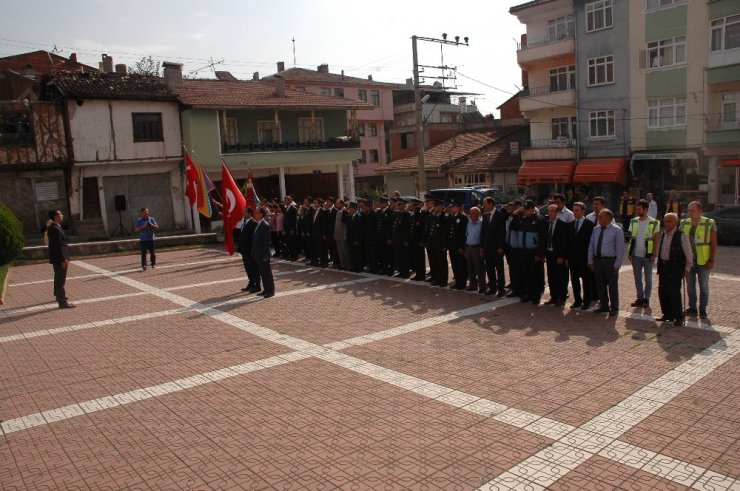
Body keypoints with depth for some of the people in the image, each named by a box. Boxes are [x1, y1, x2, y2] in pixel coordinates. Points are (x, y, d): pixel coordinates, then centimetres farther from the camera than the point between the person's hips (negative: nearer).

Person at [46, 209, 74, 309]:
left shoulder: (53, 227, 12)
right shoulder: (55, 229, -21)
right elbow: (58, 246, -25)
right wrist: (63, 259, -24)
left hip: (57, 258, 11)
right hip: (59, 258, -11)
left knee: (58, 278, 25)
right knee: (61, 279, -9)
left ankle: (58, 295, 43)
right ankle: (62, 302, -8)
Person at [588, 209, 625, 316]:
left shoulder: (616, 230, -8)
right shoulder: (596, 229, 7)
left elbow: (620, 249, -9)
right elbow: (591, 246, 11)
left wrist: (617, 265, -12)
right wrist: (591, 261, 5)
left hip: (610, 261, -5)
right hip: (597, 260, 5)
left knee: (612, 286, 5)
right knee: (600, 285, 13)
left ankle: (614, 308, 17)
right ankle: (604, 306, 27)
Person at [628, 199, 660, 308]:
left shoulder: (653, 223, -7)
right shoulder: (633, 221, 5)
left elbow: (656, 240, -5)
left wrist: (653, 254, -11)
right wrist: (629, 252, 5)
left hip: (647, 255, -4)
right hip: (636, 255, 4)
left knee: (648, 279, 7)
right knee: (637, 278, 10)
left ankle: (646, 299, 15)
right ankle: (640, 298, 20)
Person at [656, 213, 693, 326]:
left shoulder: (681, 236, -10)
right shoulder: (663, 234, 10)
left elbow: (688, 253, -7)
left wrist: (687, 268, -8)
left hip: (675, 267, -7)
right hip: (663, 266, 7)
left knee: (674, 293, -6)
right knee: (662, 292, 10)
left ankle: (678, 317, 7)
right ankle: (668, 315, 24)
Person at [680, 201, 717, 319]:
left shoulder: (709, 223, -6)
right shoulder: (684, 223, 5)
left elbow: (713, 243, -6)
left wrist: (711, 260, -10)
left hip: (703, 261, -4)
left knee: (703, 286, 5)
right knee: (690, 285, 10)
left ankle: (703, 310, 12)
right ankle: (692, 308, 20)